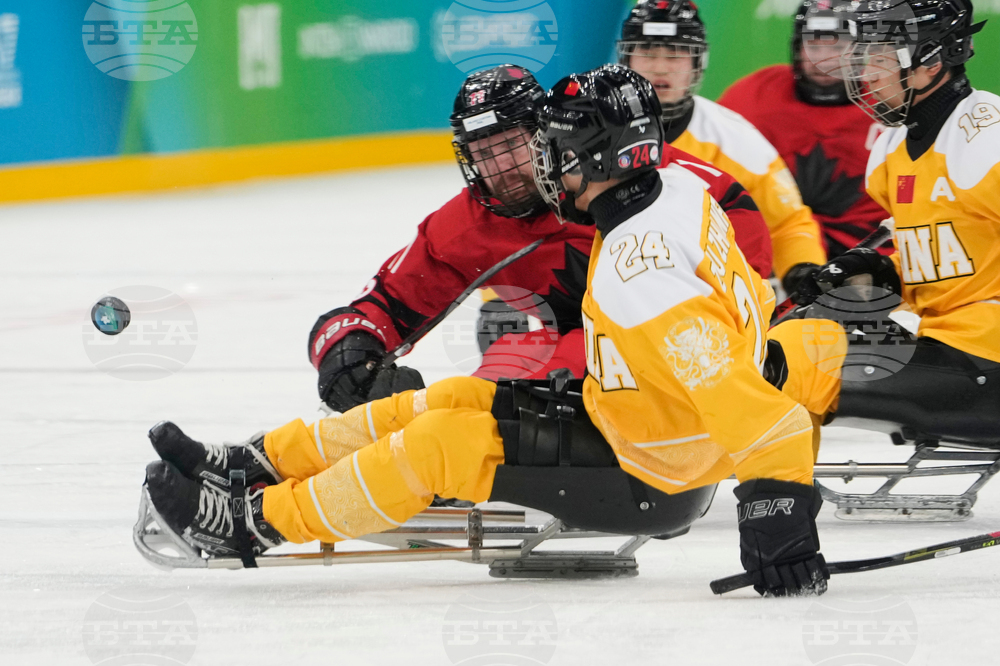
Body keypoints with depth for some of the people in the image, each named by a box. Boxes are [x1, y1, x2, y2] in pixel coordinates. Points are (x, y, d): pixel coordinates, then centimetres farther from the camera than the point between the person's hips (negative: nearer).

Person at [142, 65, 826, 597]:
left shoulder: (636, 282, -36)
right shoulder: (679, 184, -7)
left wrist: (780, 507, -36)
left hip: (643, 477, -9)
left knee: (435, 447, -8)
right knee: (434, 403, 12)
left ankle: (253, 523, 7)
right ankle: (253, 466, 23)